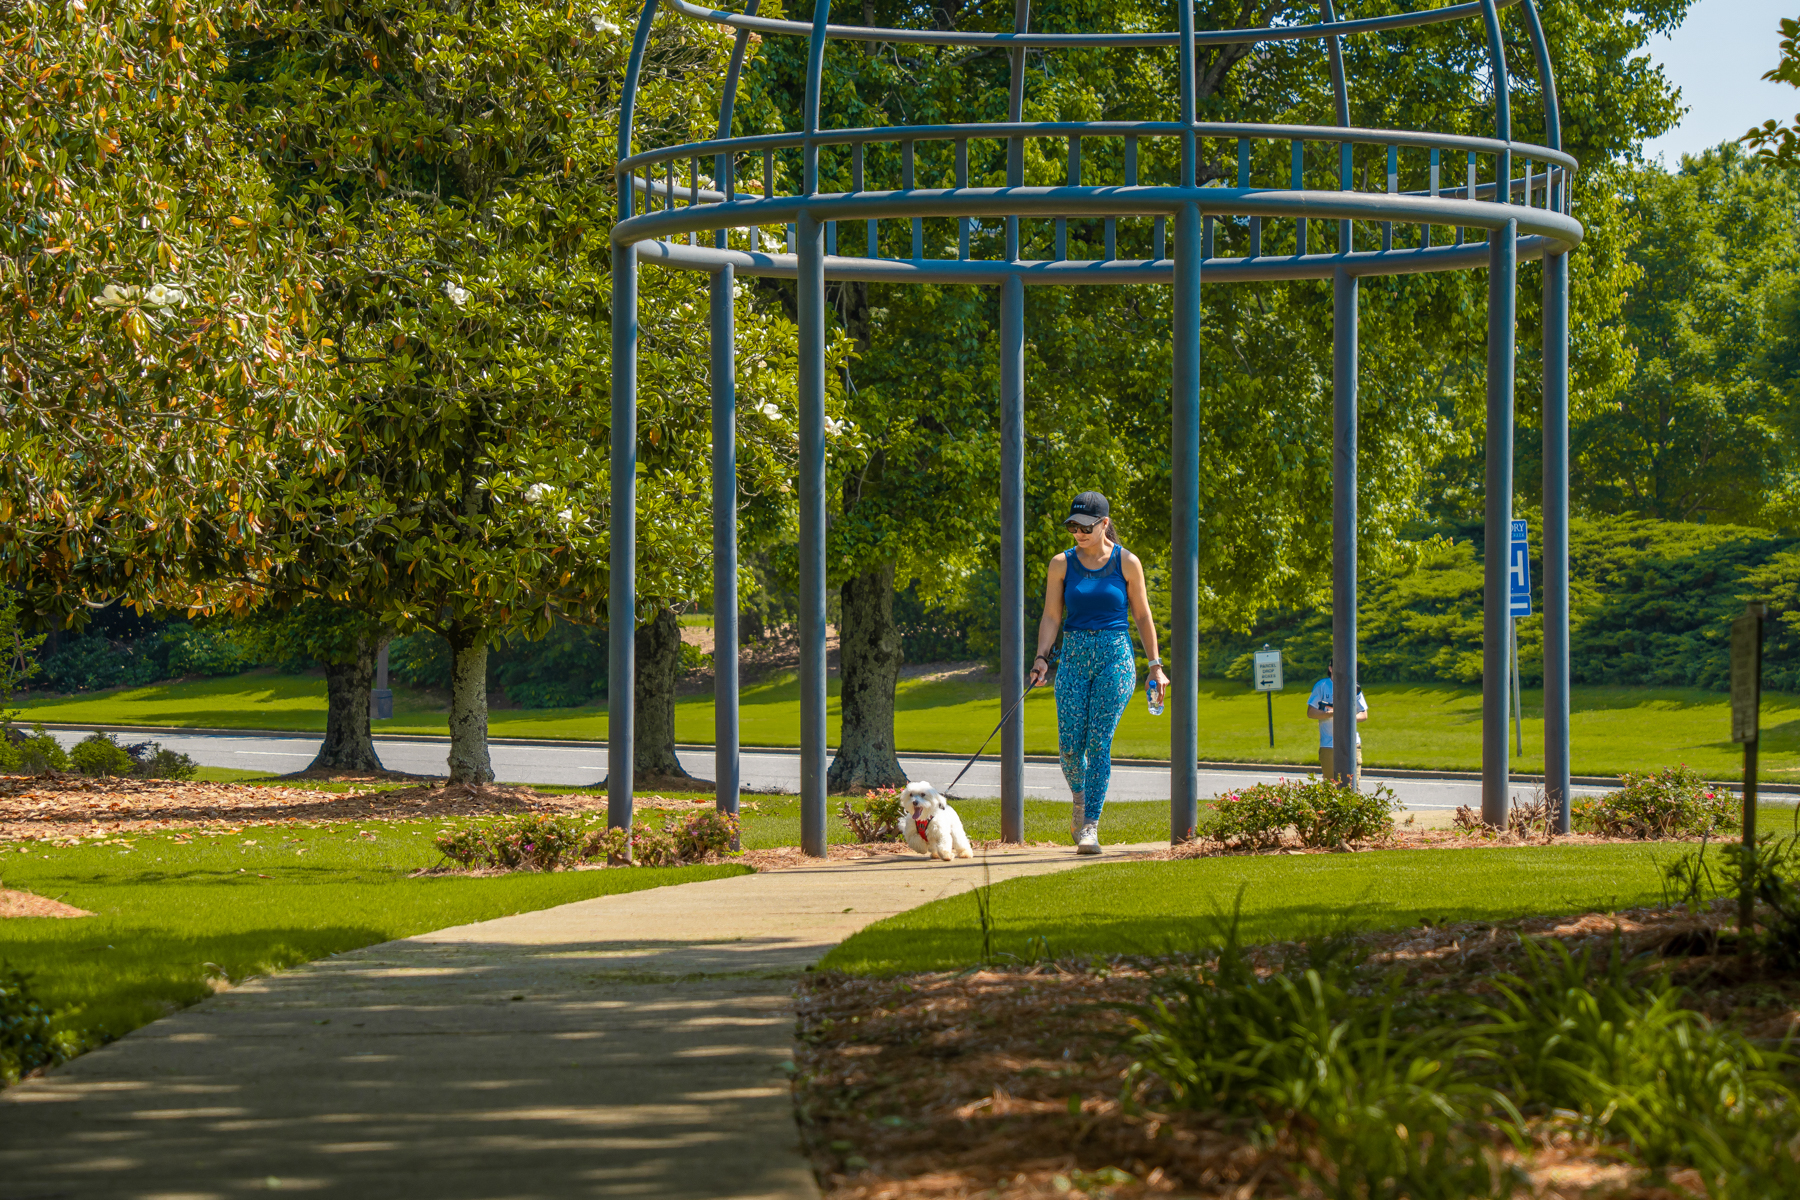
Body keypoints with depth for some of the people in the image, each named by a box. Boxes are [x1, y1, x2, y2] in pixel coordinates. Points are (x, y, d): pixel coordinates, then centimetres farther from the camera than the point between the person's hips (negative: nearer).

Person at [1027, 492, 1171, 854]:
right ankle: (1080, 798, 25)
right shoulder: (1061, 564, 4)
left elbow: (1142, 616, 7)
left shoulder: (1127, 563, 0)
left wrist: (1155, 665, 6)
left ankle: (1090, 826, -9)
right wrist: (1041, 658, -9)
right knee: (1069, 743, -6)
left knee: (1099, 742, -11)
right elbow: (1051, 617, 5)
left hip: (1116, 659, -2)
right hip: (1074, 657, 2)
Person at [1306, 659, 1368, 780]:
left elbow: (1364, 715, 11)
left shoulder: (1354, 688, 9)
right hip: (1328, 746, -1)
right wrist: (1331, 713, -14)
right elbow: (1310, 712, 0)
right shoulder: (1321, 686, 4)